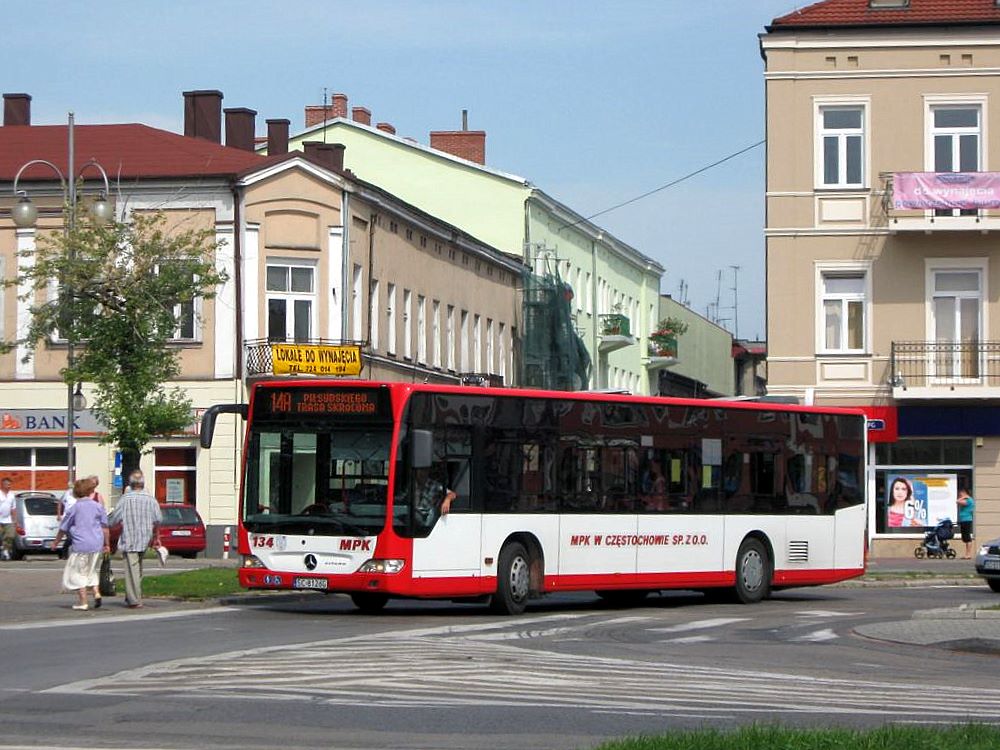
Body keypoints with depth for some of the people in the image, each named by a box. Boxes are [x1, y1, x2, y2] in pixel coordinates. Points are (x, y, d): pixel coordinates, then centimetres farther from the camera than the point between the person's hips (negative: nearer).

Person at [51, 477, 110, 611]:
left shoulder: (75, 508, -3)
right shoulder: (98, 506, 3)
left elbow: (63, 528, 2)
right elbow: (105, 527, 6)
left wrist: (55, 542, 15)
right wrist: (107, 544, 15)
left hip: (81, 545, -4)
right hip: (97, 544, 4)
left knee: (78, 572, 6)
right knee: (91, 571, 21)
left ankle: (82, 602, 4)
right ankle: (96, 593, 3)